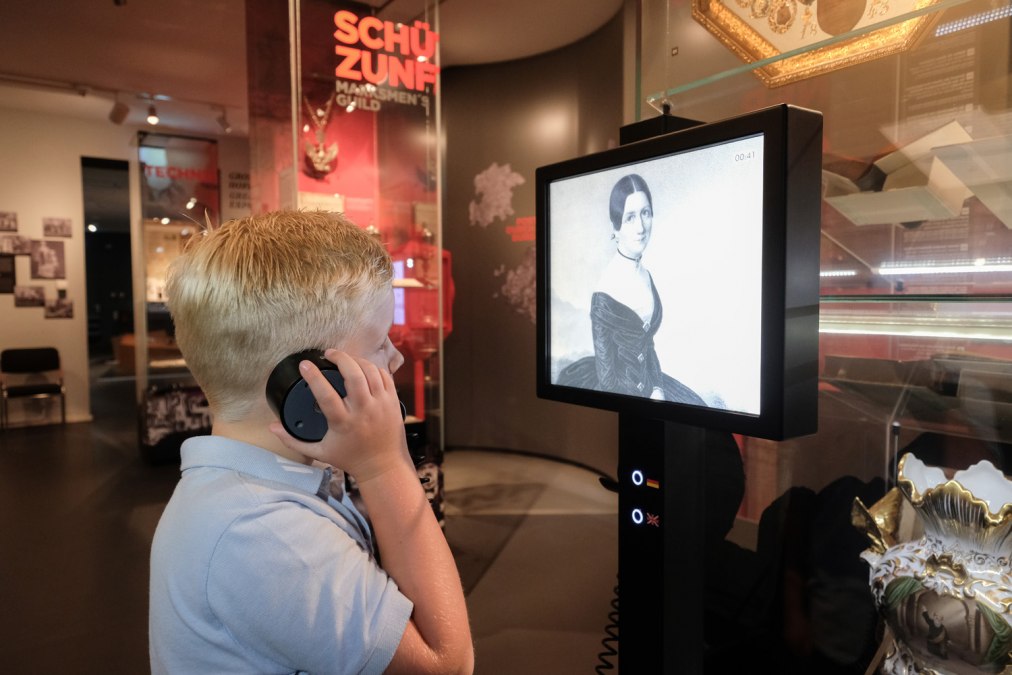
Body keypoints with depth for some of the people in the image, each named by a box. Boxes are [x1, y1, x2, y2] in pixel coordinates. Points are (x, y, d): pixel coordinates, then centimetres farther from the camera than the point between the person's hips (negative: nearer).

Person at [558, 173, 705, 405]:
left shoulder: (645, 274, -1)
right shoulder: (605, 297, -22)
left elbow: (647, 345, 7)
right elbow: (607, 379, -17)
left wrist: (657, 390, -4)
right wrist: (648, 397, -13)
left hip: (647, 382, 7)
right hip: (618, 389, -7)